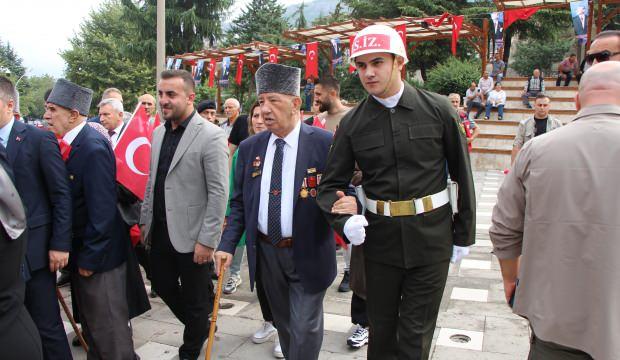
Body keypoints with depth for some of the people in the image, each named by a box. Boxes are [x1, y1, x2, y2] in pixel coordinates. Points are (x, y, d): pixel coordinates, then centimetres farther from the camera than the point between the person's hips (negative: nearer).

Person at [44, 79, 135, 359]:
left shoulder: (94, 148, -22)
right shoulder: (69, 143, 5)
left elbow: (102, 211, -23)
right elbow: (66, 197, 11)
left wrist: (90, 258, -17)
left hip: (98, 256, -9)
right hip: (81, 251, 9)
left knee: (108, 327, 4)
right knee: (89, 319, 22)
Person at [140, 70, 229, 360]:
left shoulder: (211, 136, -15)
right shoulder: (158, 133, 8)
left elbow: (219, 193, -16)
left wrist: (207, 240, -18)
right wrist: (145, 219, 14)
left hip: (191, 236, -7)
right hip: (159, 232, 7)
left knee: (195, 300, 9)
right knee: (162, 286, 19)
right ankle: (199, 328, 43)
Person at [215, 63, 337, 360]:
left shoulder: (324, 143, -11)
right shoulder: (249, 148, 2)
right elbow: (239, 202, 7)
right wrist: (228, 245, -1)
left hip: (308, 254, -4)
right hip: (265, 252, 4)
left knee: (305, 327, 5)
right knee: (283, 321, 20)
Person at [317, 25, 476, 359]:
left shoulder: (438, 109, -6)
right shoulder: (352, 123, -2)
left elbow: (462, 174, 1)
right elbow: (330, 185, 0)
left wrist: (464, 234, 3)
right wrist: (344, 219, -20)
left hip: (431, 235, -1)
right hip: (379, 236, 2)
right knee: (381, 329, 17)